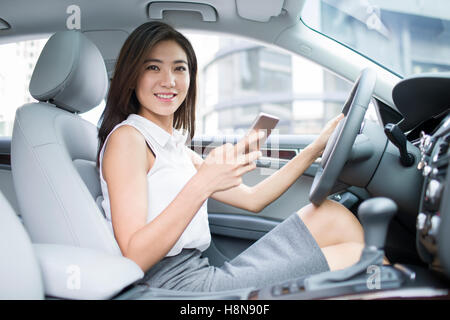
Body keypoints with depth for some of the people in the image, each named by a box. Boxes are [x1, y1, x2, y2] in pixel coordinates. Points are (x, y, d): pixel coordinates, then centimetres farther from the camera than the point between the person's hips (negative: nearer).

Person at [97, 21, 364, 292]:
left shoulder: (176, 148, 18)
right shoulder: (127, 138, -9)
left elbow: (252, 199, 16)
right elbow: (132, 258, -20)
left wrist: (317, 148, 14)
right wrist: (201, 185, -30)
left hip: (201, 273, 9)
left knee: (330, 214, 1)